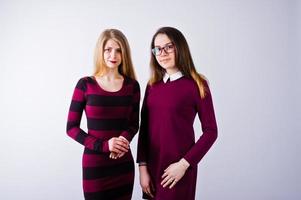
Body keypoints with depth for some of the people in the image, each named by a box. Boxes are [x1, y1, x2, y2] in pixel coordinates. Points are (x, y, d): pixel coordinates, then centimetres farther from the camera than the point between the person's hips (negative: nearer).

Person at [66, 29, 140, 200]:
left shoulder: (132, 86, 1)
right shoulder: (85, 85, -6)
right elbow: (71, 128, -5)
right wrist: (103, 145, -17)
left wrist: (124, 139, -15)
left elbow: (134, 123, 8)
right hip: (94, 164, -2)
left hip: (124, 164, 3)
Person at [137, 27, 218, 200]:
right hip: (152, 165, 4)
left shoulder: (197, 85, -9)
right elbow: (144, 127, 4)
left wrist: (184, 164, -14)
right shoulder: (153, 85, 4)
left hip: (178, 168, -4)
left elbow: (211, 131, -8)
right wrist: (142, 166, -1)